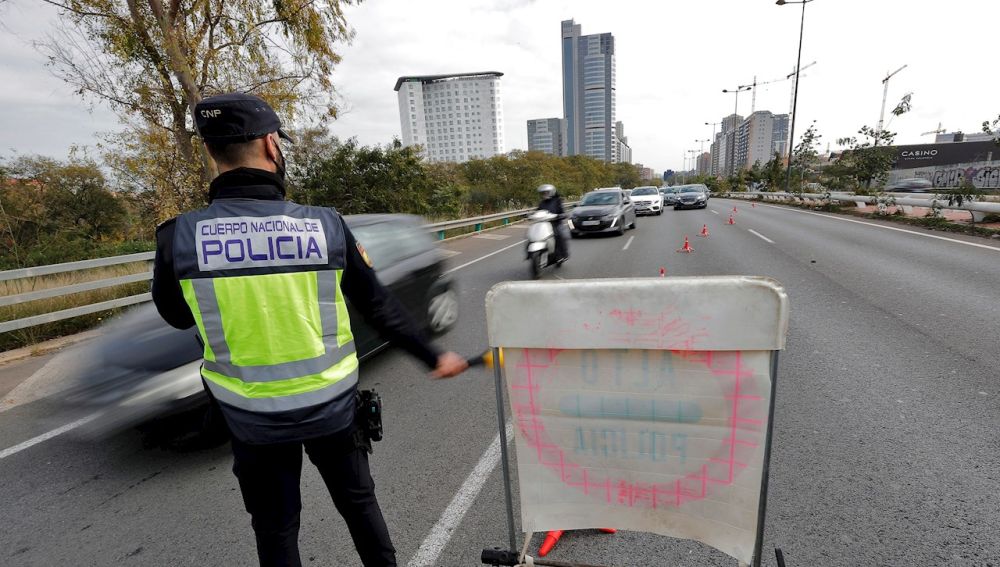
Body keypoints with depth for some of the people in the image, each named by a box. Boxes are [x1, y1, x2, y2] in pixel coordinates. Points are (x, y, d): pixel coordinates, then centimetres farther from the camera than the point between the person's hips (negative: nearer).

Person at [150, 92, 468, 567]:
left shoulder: (178, 237, -13)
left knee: (275, 529, 24)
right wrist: (432, 356, 3)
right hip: (331, 404, 0)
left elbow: (177, 317, 6)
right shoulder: (325, 225, -15)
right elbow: (379, 309, -9)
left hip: (252, 417, 1)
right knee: (358, 501, 25)